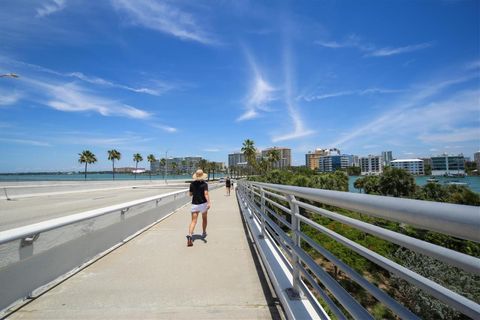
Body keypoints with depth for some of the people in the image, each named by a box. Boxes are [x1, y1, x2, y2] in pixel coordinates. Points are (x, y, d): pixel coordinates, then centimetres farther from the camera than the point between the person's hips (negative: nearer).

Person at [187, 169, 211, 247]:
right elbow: (206, 194, -23)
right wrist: (208, 203, -32)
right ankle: (204, 233, 38)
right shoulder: (204, 184, -9)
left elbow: (190, 194, 11)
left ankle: (190, 235, -25)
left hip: (194, 204, 2)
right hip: (203, 203, -1)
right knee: (204, 218, 21)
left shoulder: (192, 184, 2)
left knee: (193, 221, -4)